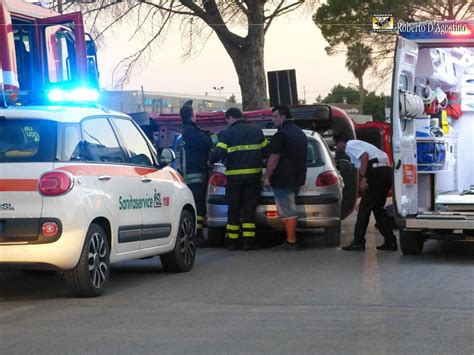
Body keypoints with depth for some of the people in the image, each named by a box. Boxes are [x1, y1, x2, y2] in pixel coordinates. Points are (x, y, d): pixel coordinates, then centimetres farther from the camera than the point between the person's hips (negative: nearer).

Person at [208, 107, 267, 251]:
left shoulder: (227, 133, -6)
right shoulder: (257, 131, 5)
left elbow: (218, 153, -13)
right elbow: (266, 151, 10)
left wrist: (210, 161, 7)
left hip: (234, 176, -2)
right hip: (253, 175, 2)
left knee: (233, 209, 7)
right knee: (249, 209, 5)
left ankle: (233, 241, 7)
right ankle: (248, 240, 0)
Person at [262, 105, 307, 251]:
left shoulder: (281, 134, -15)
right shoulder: (300, 133, 16)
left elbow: (274, 158, -18)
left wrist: (267, 176, -11)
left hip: (283, 180, -9)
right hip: (297, 178, 9)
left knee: (287, 212, -7)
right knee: (290, 210, 15)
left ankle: (291, 242, -7)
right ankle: (292, 240, 17)